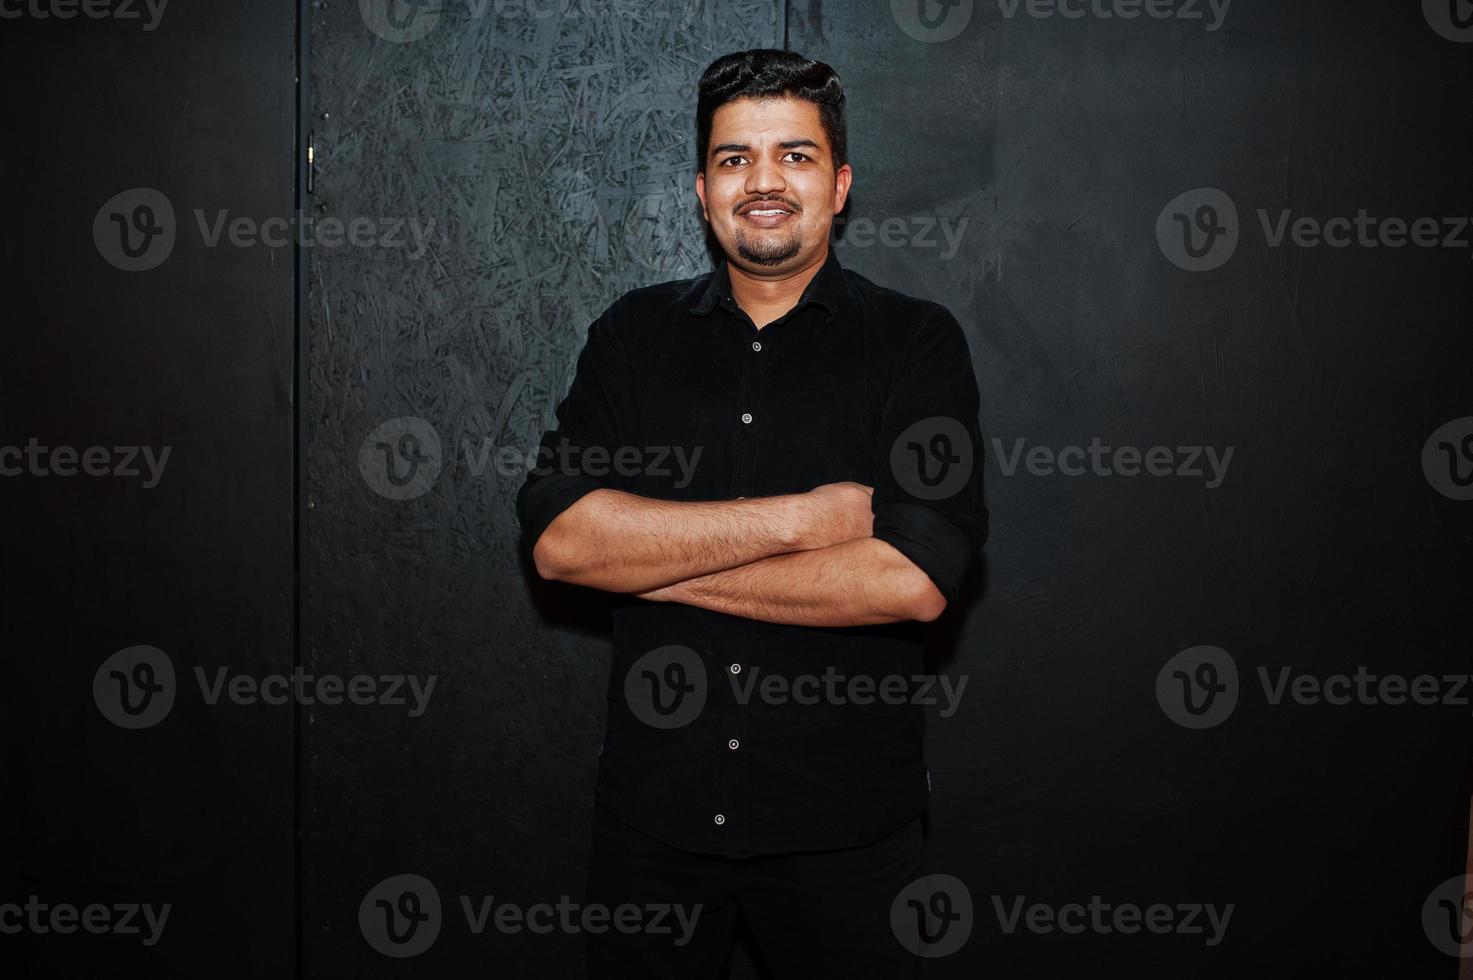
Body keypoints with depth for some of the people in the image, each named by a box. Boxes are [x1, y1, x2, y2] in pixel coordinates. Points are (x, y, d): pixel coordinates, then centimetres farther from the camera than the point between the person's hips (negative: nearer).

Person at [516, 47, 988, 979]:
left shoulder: (916, 342, -5)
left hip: (845, 824, -2)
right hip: (653, 805, 2)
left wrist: (655, 564, -14)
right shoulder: (634, 334, 3)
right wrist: (801, 517, -18)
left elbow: (916, 577, -19)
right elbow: (558, 536, -11)